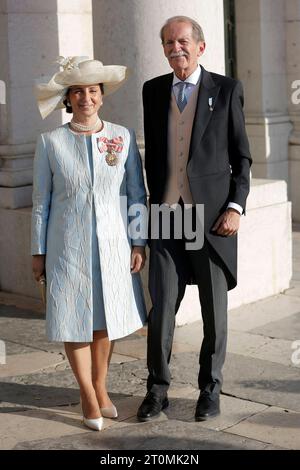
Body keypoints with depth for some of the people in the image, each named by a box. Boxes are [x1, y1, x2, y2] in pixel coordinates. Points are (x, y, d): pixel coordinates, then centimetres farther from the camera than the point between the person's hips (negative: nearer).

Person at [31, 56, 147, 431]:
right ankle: (88, 396, 22)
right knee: (74, 320, 4)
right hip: (68, 246, -1)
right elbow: (41, 201, 2)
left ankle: (100, 387, 31)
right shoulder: (50, 142, -3)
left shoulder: (123, 137, 0)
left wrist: (138, 243, -2)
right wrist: (38, 252, 2)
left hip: (113, 244, 1)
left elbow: (137, 194, 3)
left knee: (106, 319, 11)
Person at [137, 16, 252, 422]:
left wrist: (235, 207, -9)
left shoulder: (226, 90, 0)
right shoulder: (154, 90, 10)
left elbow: (242, 157, 1)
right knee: (161, 308, -2)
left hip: (212, 216, -2)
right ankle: (157, 389, 13)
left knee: (214, 310, 7)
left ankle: (210, 389, 22)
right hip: (166, 218, 2)